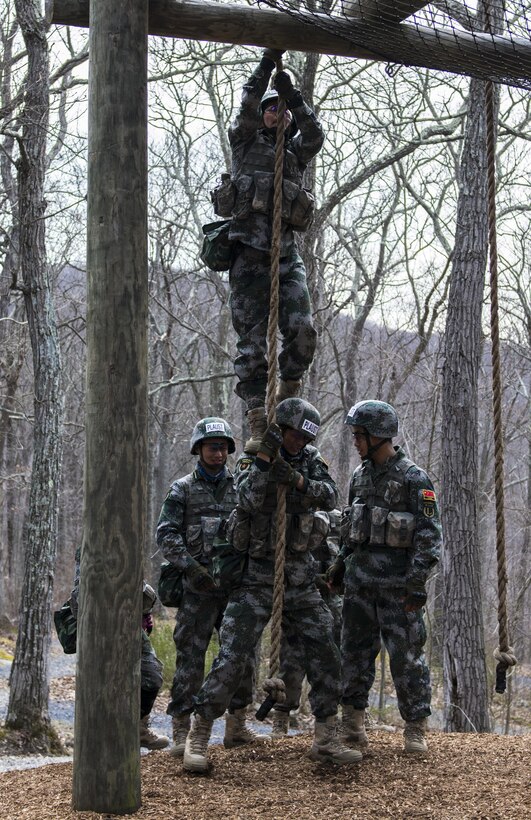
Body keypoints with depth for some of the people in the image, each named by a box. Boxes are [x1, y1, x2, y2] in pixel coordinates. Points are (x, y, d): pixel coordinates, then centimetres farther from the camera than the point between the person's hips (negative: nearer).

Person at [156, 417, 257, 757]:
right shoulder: (183, 489, 2)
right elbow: (166, 535, -5)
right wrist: (192, 567, -16)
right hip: (199, 588, -4)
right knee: (191, 658, -5)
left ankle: (237, 726, 19)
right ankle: (181, 732, 0)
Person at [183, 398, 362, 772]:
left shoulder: (311, 459, 5)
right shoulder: (252, 458, -5)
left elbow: (330, 496, -11)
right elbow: (249, 498, -24)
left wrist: (297, 480, -26)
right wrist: (264, 457, -29)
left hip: (301, 576, 4)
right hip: (258, 575, -4)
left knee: (325, 654, 3)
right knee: (232, 657, -10)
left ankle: (326, 740, 13)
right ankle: (198, 737, -1)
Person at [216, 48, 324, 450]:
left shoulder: (297, 152, 20)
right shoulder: (245, 142, 14)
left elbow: (316, 134, 0)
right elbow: (247, 105, -2)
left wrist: (294, 96, -8)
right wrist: (268, 62, -6)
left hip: (287, 254, 2)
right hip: (249, 255, -2)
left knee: (303, 330, -14)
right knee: (252, 338, -5)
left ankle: (289, 393, 8)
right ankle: (258, 423, -4)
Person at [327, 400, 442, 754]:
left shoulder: (414, 480, -10)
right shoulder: (360, 476, 11)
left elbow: (430, 535, -13)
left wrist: (416, 582, -18)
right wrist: (341, 564, 15)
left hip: (398, 583, -6)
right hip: (360, 578, 6)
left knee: (406, 656, -2)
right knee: (356, 650, 9)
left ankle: (416, 730, 7)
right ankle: (353, 720, 18)